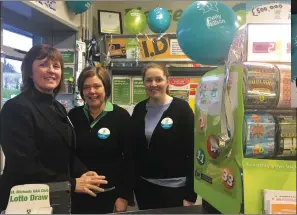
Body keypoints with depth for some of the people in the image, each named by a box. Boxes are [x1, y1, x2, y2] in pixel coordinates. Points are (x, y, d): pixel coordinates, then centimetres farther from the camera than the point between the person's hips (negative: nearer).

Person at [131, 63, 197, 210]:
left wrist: (190, 194, -13)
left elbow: (192, 152, -12)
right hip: (143, 185, 4)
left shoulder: (181, 108, -11)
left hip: (174, 187, -4)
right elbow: (133, 149, 9)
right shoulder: (139, 109, 2)